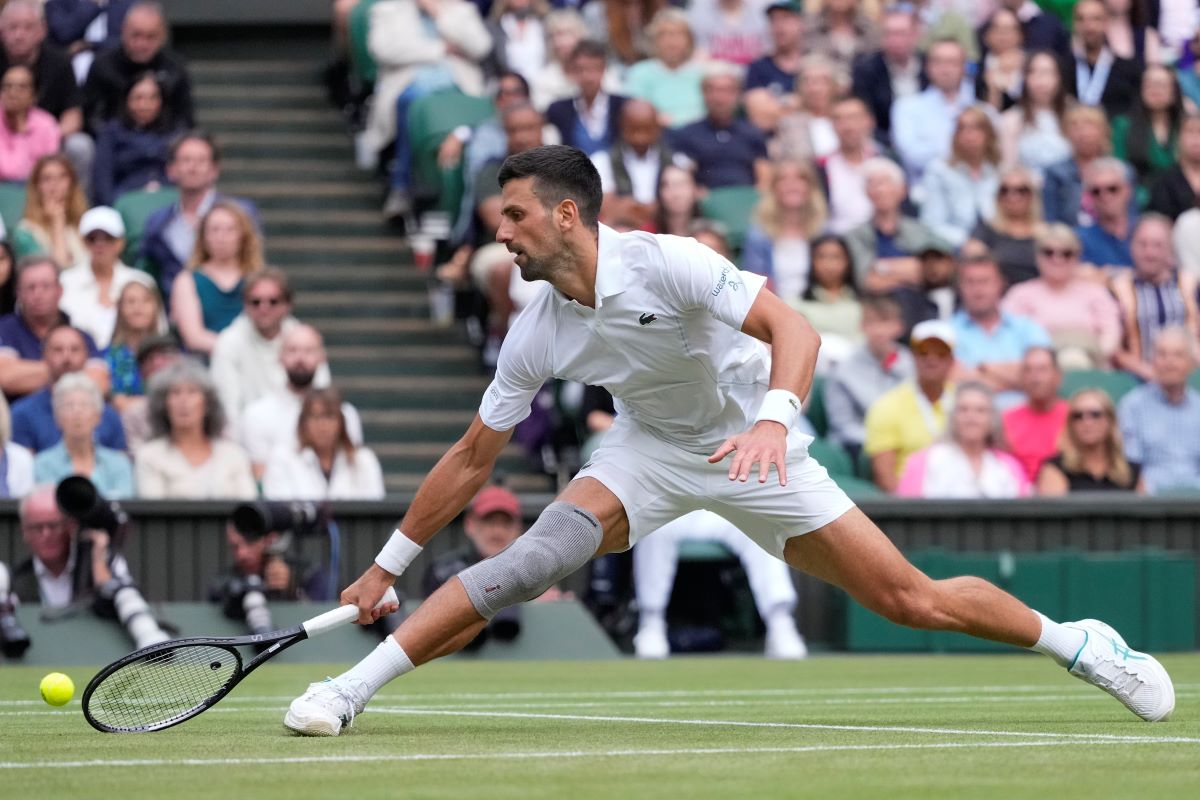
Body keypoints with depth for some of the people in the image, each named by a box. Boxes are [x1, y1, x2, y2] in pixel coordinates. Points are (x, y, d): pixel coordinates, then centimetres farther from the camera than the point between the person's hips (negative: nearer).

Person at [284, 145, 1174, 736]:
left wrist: (773, 418, -54)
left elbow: (793, 329, -34)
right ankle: (353, 687, -28)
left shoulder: (669, 263, -27)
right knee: (540, 554, -25)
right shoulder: (536, 334, -12)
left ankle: (1076, 642, 17)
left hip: (753, 450, -2)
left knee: (911, 598, -6)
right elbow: (474, 458, -2)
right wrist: (389, 563, -1)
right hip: (650, 451, 2)